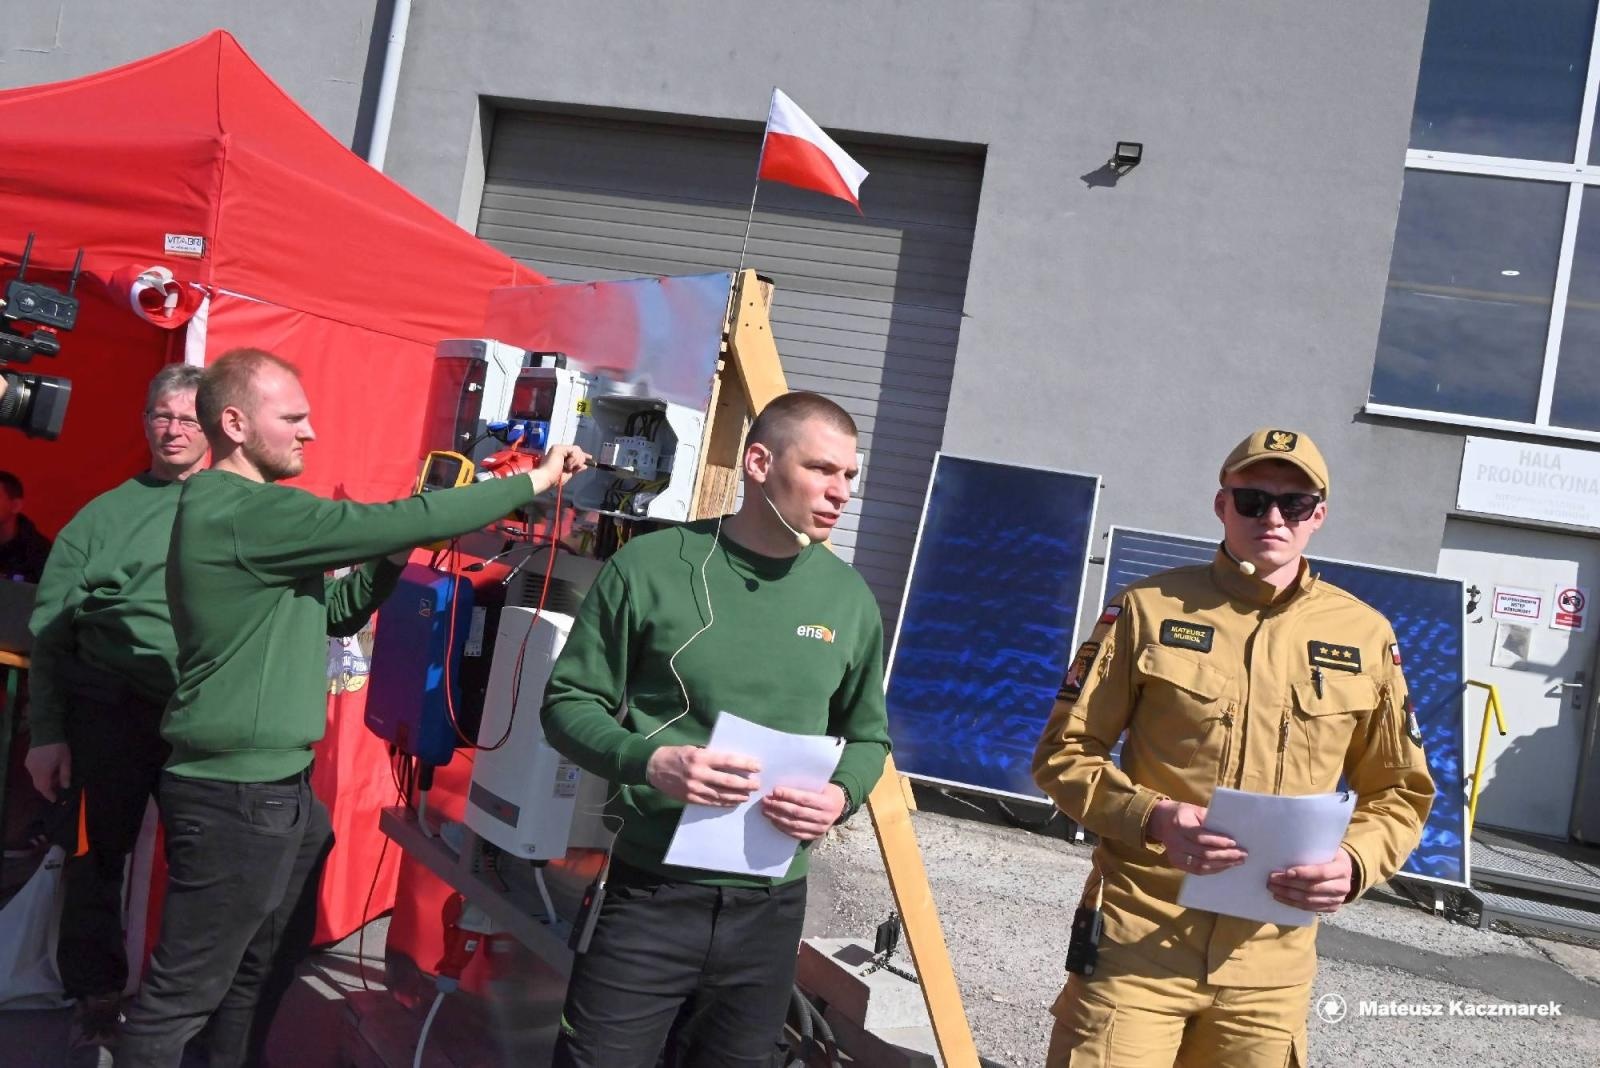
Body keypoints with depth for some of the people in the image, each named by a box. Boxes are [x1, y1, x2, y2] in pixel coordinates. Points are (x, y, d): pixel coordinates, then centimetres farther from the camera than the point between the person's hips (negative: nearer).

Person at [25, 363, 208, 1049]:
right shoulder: (105, 514, 4)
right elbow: (51, 629, 3)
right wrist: (45, 731, -1)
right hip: (111, 713, 0)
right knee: (99, 854, 9)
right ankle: (97, 998, 28)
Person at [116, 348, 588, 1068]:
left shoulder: (247, 510, 13)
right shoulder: (242, 509, -20)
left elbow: (335, 613, 16)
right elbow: (391, 521, -24)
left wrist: (395, 557, 0)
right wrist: (531, 482, -16)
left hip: (280, 786, 10)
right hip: (236, 796, -10)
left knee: (265, 969, 21)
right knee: (185, 993, 3)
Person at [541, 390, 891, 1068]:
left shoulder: (849, 598, 3)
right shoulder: (650, 567, -8)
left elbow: (867, 735, 13)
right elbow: (568, 701, -3)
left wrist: (842, 794, -9)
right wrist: (649, 761, -21)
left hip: (771, 908, 4)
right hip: (650, 892, -3)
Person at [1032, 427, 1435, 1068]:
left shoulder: (1364, 636, 5)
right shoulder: (1151, 607, -2)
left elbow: (1399, 794, 12)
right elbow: (1064, 752, 0)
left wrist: (1354, 861, -8)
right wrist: (1152, 817, -17)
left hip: (1270, 962, 3)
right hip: (1138, 939, -2)